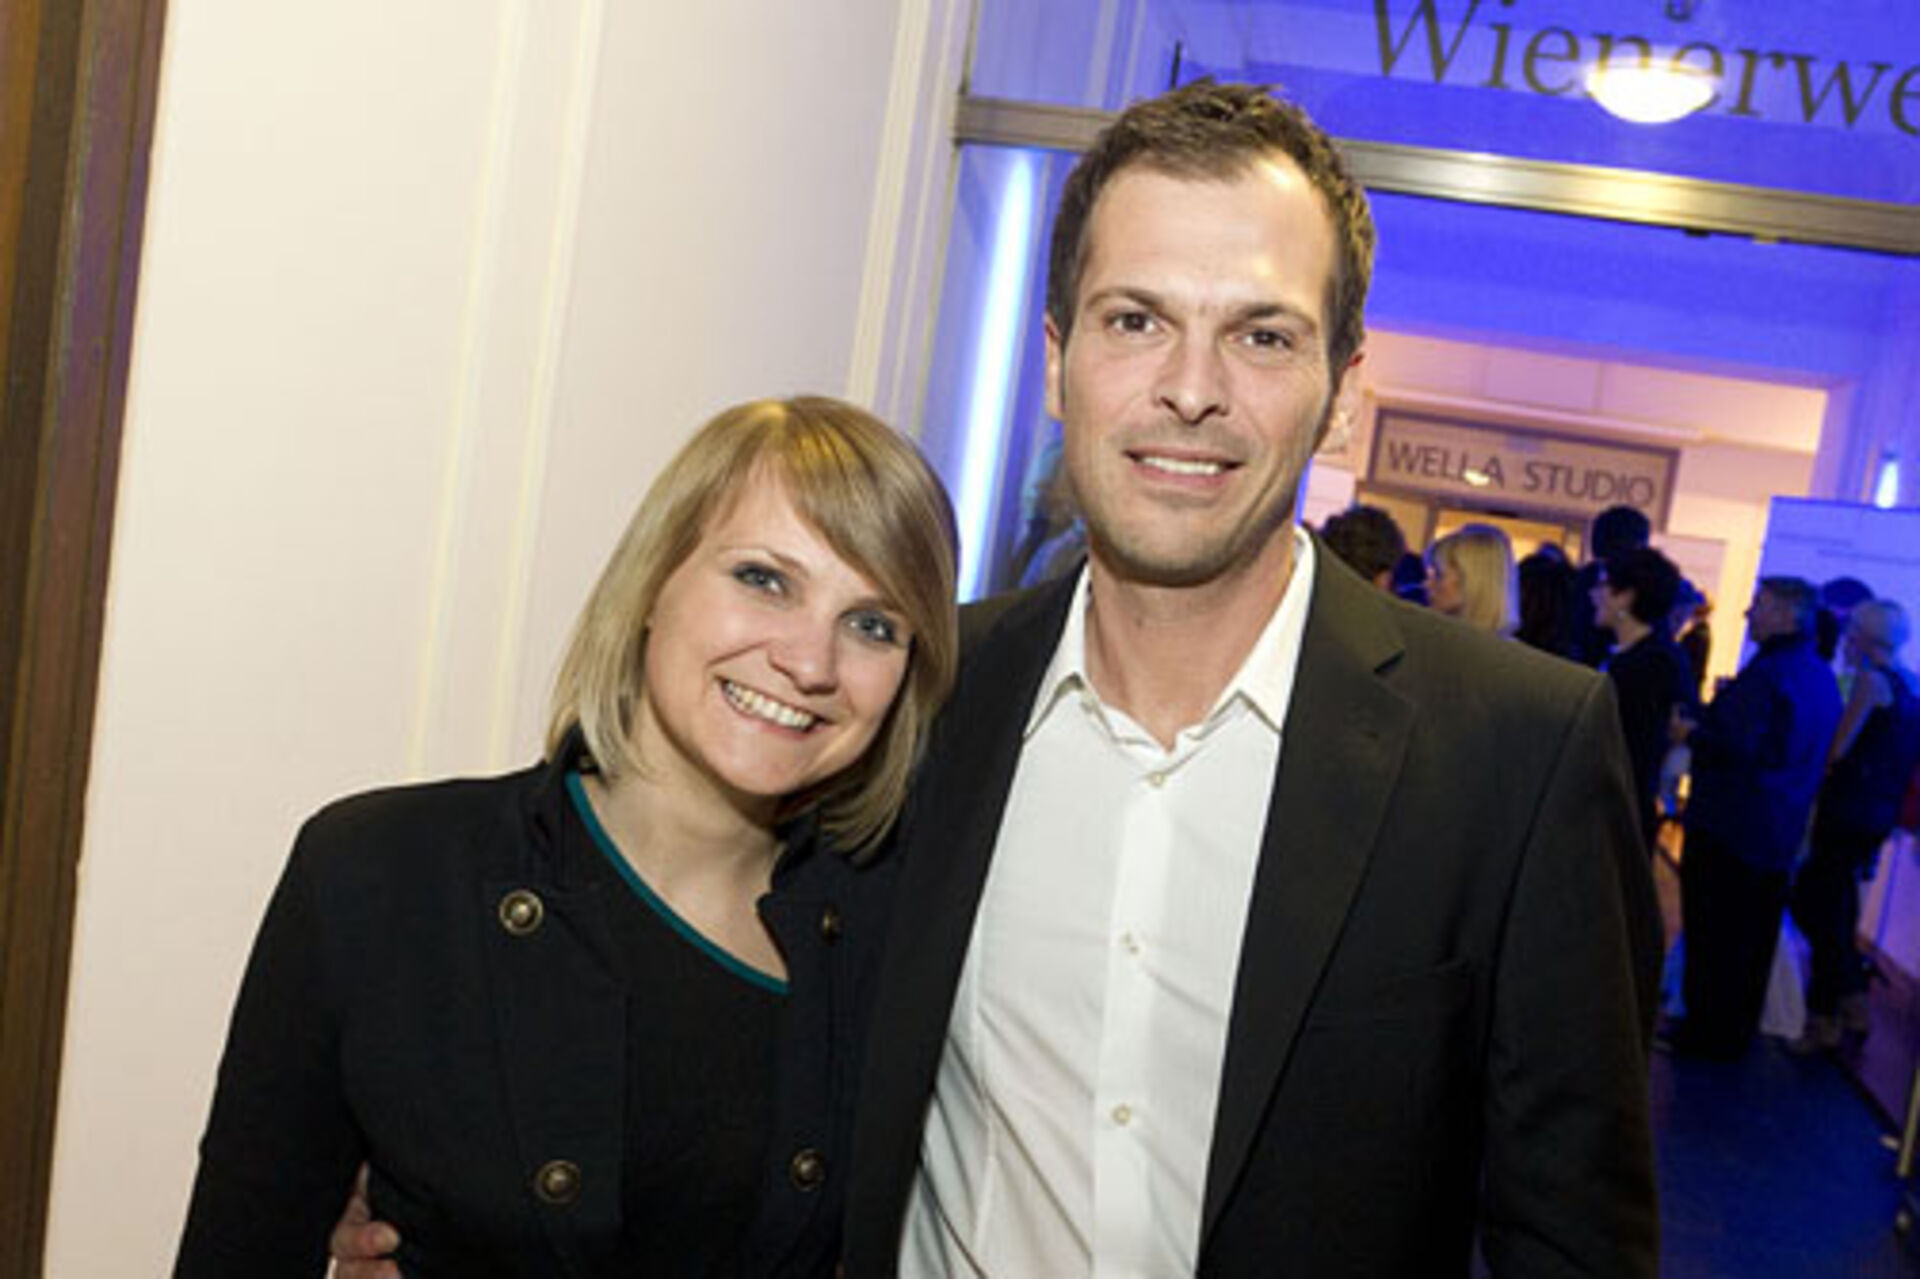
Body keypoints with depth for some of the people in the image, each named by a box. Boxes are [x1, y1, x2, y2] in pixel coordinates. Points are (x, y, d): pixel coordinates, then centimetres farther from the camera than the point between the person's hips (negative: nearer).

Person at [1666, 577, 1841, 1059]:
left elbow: (1738, 747, -28)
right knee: (1755, 938, 16)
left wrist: (1690, 733, -11)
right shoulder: (1822, 677, 9)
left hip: (1729, 828, -9)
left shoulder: (1767, 673, -20)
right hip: (1781, 832, 9)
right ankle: (1738, 1029, 26)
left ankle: (1709, 1031, 7)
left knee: (1713, 934, 1)